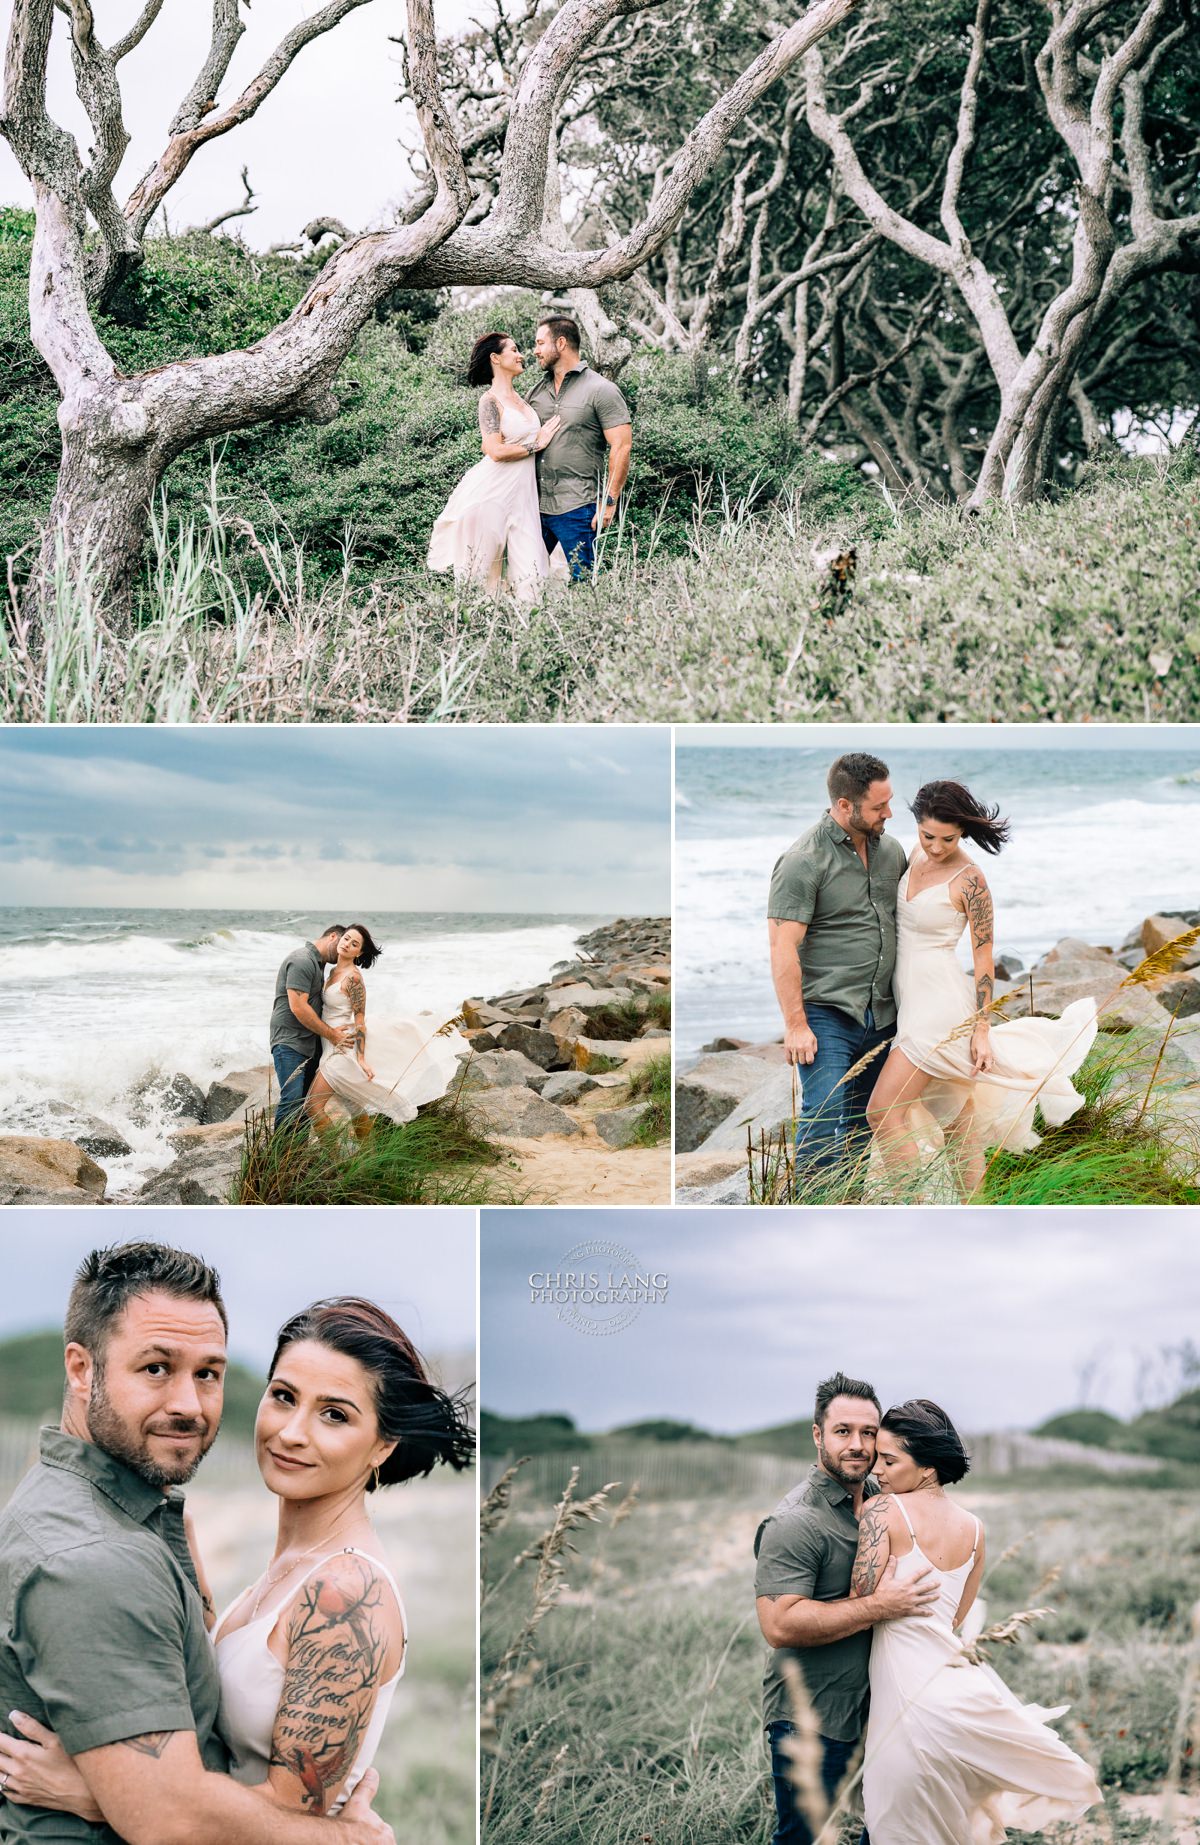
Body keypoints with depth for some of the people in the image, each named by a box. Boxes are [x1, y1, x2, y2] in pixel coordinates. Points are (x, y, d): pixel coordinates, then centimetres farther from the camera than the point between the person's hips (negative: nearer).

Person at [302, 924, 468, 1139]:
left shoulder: (353, 977, -16)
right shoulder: (334, 972, 10)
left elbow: (359, 1020, -17)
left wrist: (361, 1059, -19)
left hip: (342, 1049, -9)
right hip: (332, 1049, 9)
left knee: (313, 1104, -12)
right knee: (355, 1105, 14)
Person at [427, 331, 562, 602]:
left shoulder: (519, 398, 16)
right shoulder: (490, 401, -7)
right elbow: (496, 451, -16)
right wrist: (537, 444, -8)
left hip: (522, 493, 7)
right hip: (494, 492, -7)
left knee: (527, 572, -3)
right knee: (483, 567, 0)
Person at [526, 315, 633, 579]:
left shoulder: (600, 390, -4)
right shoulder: (537, 391, 15)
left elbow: (622, 446, -9)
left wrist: (609, 501, -15)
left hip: (577, 509, -6)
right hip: (536, 507, 6)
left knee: (582, 582, -3)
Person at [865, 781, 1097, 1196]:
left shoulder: (969, 880, -15)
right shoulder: (918, 853, 6)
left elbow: (983, 959, -12)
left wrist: (981, 1029, -13)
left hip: (940, 1004, -8)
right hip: (912, 1001, 8)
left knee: (884, 1112, -12)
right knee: (957, 1121, 10)